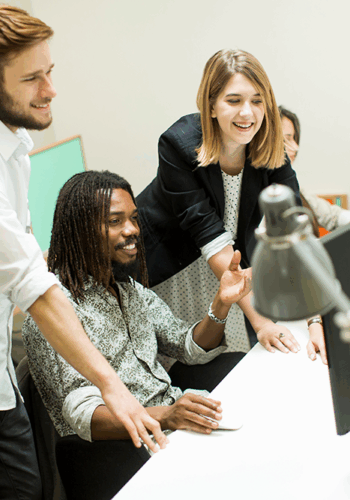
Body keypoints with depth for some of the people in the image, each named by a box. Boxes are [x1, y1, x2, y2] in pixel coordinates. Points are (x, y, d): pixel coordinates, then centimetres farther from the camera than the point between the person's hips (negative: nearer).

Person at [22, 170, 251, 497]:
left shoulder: (130, 290, 14)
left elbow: (191, 348, 14)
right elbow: (83, 415, -22)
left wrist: (222, 304, -5)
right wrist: (164, 416, -38)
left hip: (171, 419, 9)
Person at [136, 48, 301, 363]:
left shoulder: (269, 149, -16)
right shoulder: (178, 145, -28)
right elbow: (214, 242, -30)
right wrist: (259, 319, -32)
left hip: (225, 266, 4)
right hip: (165, 259, -4)